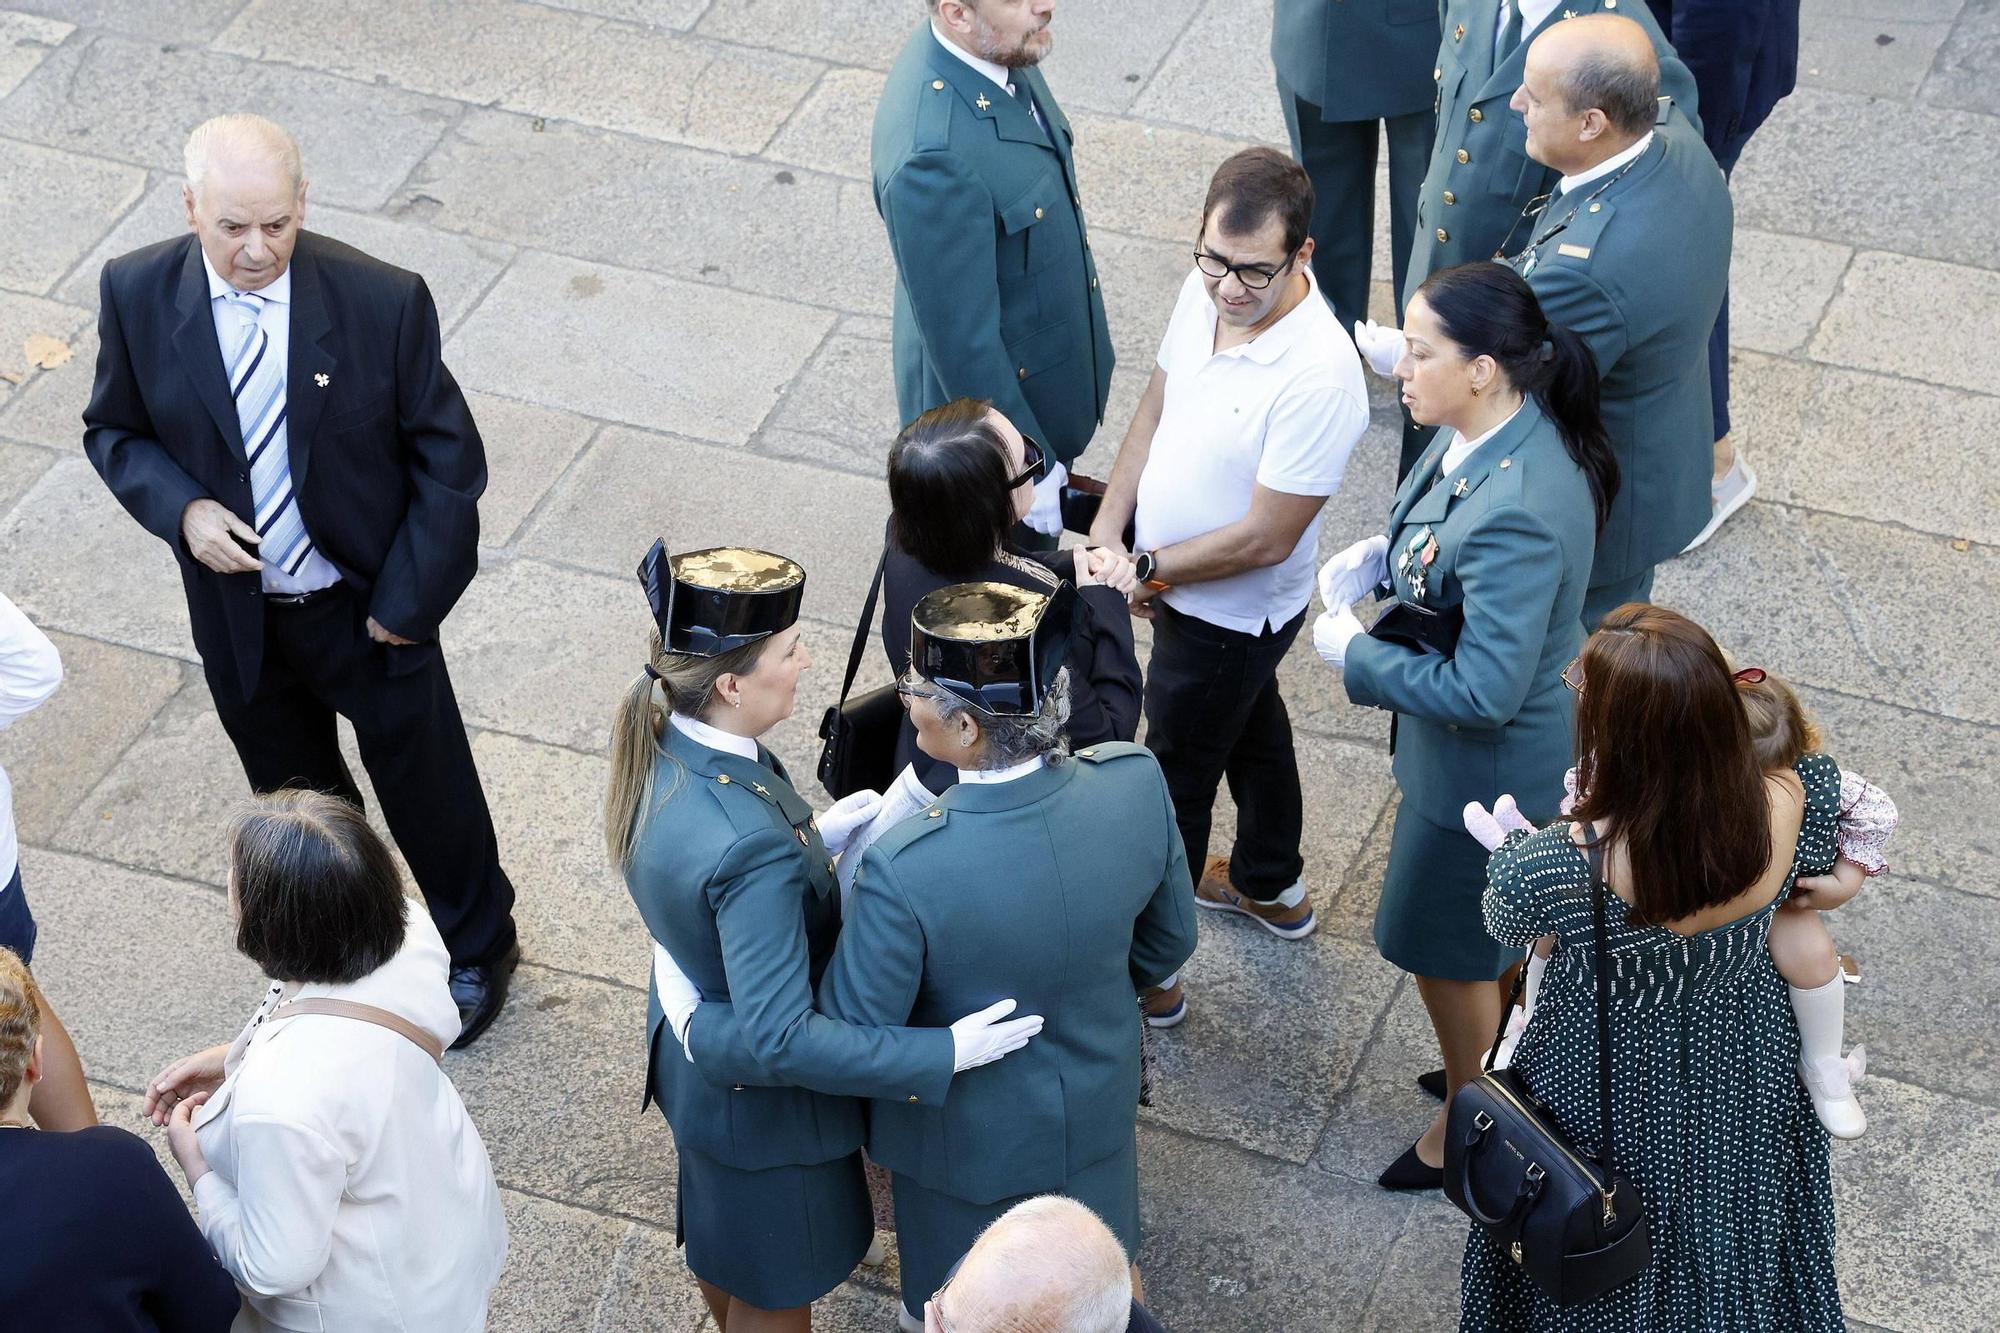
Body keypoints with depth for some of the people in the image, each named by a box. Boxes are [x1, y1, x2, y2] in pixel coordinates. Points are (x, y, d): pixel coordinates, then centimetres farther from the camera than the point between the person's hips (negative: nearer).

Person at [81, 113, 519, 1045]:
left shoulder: (383, 301, -23)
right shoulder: (137, 295, -15)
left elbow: (449, 459, -12)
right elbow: (115, 431, 0)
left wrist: (407, 598, -13)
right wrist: (181, 510, -19)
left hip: (368, 606, -2)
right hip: (235, 611, 2)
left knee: (426, 789, 17)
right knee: (296, 797, 23)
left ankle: (478, 948, 45)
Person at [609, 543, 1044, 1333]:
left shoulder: (655, 744, -16)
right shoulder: (752, 848, -42)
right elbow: (782, 1044, -37)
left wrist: (810, 836, 1)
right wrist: (946, 1053, -33)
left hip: (695, 1045, 8)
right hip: (760, 1093, -8)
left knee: (722, 1236, 35)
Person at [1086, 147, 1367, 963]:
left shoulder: (1318, 377, -36)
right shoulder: (1206, 290, -14)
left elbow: (1266, 538, -29)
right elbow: (1157, 406, 3)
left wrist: (1146, 572, -19)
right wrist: (1107, 531, -5)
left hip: (1232, 614, -8)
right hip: (1178, 584, 8)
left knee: (1174, 779, 12)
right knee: (1251, 729, 30)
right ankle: (1271, 887, 55)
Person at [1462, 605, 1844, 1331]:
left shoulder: (1558, 868, -42)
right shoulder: (1800, 804, -33)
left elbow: (1503, 925, -16)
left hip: (1612, 1093, -3)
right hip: (1747, 1077, 3)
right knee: (1732, 1235, 34)